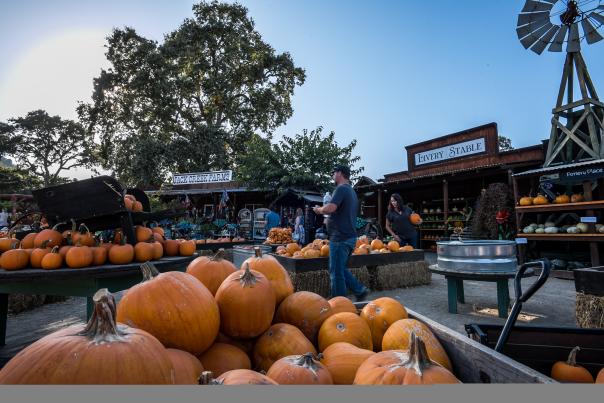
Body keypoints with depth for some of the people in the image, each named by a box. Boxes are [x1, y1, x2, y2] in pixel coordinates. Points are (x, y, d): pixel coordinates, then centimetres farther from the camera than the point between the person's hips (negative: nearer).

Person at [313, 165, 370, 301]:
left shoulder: (341, 189, -12)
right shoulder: (352, 191, 18)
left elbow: (330, 208, -26)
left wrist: (318, 210, -8)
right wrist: (325, 211, 22)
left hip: (340, 237, -10)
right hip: (350, 236, 10)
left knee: (336, 272, -2)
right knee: (341, 269, 20)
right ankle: (360, 290, 19)